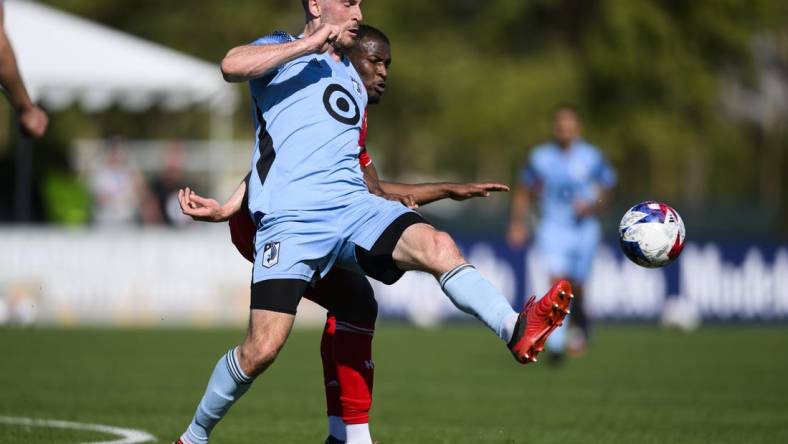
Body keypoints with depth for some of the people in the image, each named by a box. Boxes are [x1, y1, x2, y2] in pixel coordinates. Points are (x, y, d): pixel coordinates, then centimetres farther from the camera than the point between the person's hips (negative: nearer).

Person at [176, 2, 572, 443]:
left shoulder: (353, 80, 28)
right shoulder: (283, 50, 7)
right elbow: (232, 66, -16)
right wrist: (310, 43, -11)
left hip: (352, 206, 5)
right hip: (291, 219, -5)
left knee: (437, 246, -25)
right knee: (262, 349, -12)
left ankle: (516, 329, -45)